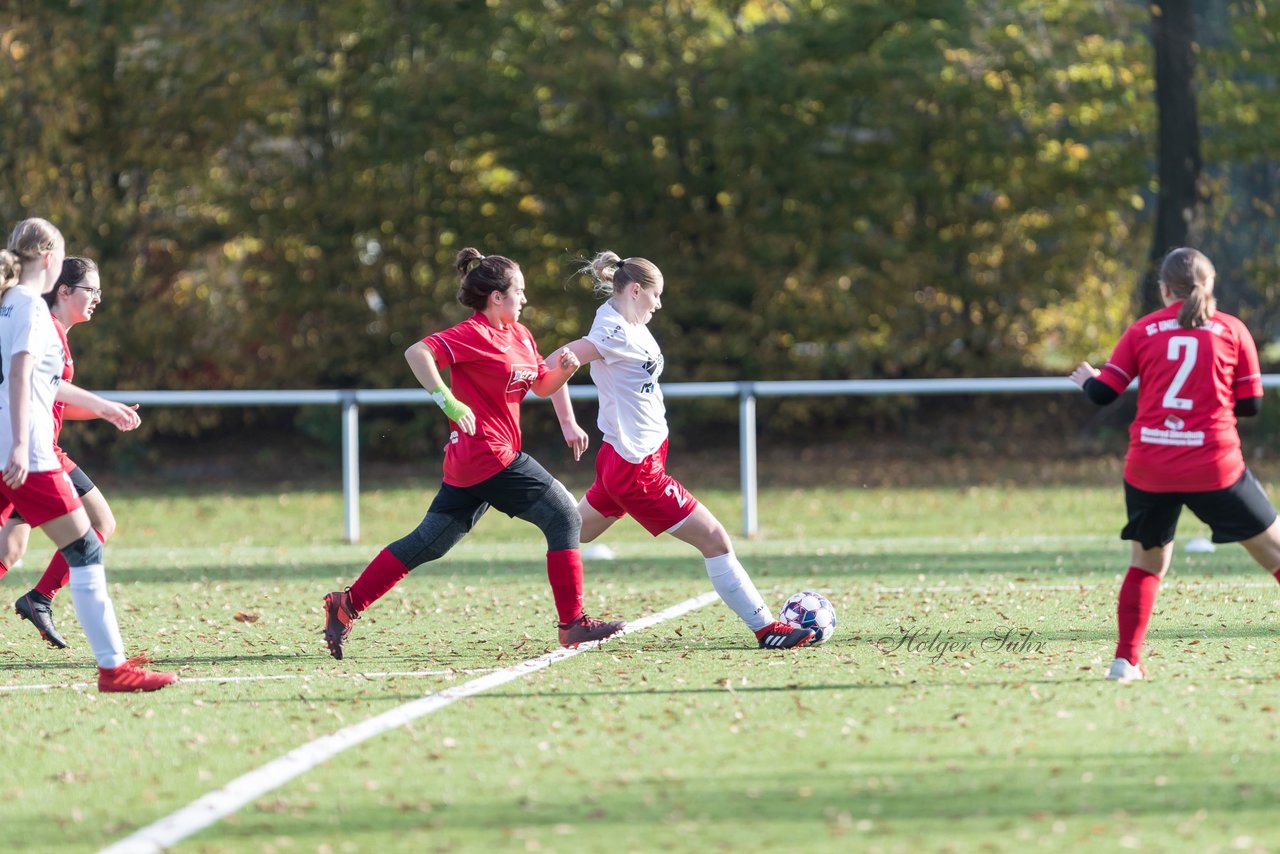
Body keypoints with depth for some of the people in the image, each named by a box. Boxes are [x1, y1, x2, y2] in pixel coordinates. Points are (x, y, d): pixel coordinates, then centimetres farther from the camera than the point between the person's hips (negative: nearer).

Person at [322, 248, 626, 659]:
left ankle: (347, 605, 9)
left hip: (468, 465, 9)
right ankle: (573, 624, -3)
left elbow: (542, 386, 25)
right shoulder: (472, 336, -12)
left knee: (428, 544, 9)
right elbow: (417, 353, -23)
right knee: (563, 514, -5)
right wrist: (448, 401, -31)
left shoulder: (520, 336, 16)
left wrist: (564, 369, 3)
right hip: (488, 455, -9)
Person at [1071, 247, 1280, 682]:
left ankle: (1126, 659, 10)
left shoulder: (1142, 331, 5)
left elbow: (1102, 394, 3)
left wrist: (1087, 378, 25)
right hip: (1214, 467, -2)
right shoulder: (1232, 330, 2)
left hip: (1148, 467, 2)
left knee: (1147, 563, 20)